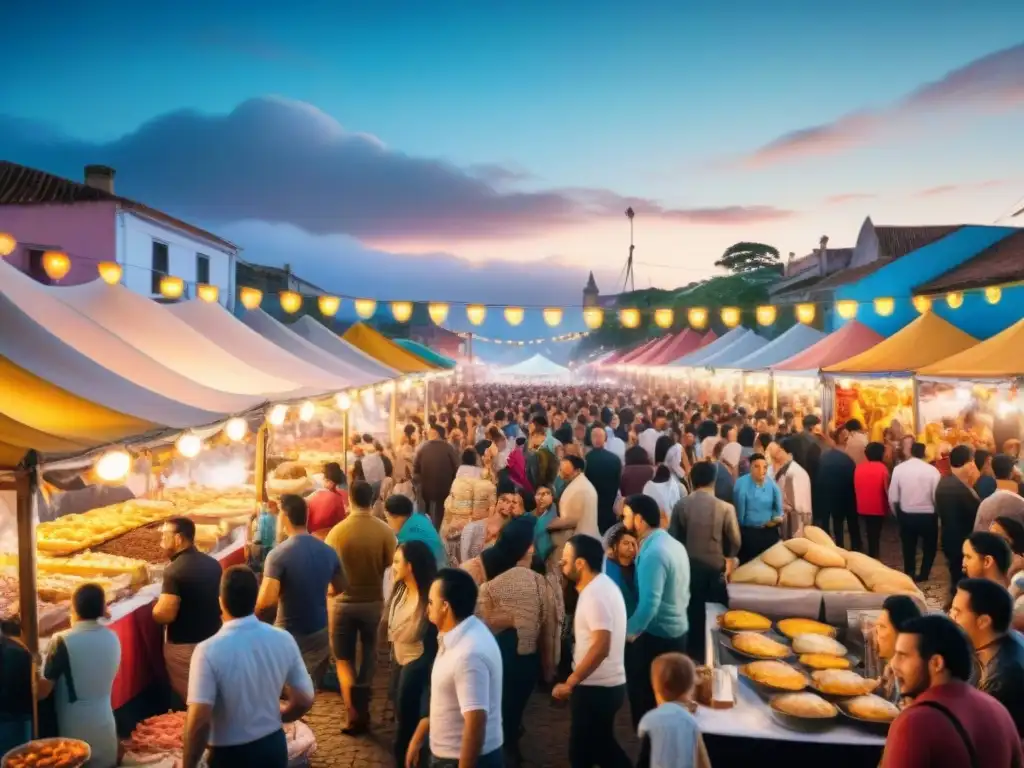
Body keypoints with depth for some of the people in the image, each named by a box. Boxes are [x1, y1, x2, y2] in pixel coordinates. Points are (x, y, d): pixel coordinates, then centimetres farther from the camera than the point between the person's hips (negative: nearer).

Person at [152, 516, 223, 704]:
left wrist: (155, 606, -5)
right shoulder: (212, 563, 2)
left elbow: (164, 615, -25)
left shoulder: (174, 571, -21)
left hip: (184, 646, -7)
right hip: (213, 639, 7)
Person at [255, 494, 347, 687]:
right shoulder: (328, 551, -3)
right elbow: (339, 587, 11)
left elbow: (267, 601, -27)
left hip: (289, 636, -5)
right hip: (320, 634, 5)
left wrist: (252, 613, -6)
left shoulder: (278, 554, -21)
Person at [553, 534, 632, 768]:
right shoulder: (602, 585, 9)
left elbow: (601, 647, -29)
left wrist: (570, 683, -25)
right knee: (601, 746, 21)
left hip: (596, 688, -10)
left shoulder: (595, 594, -22)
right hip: (607, 684, 10)